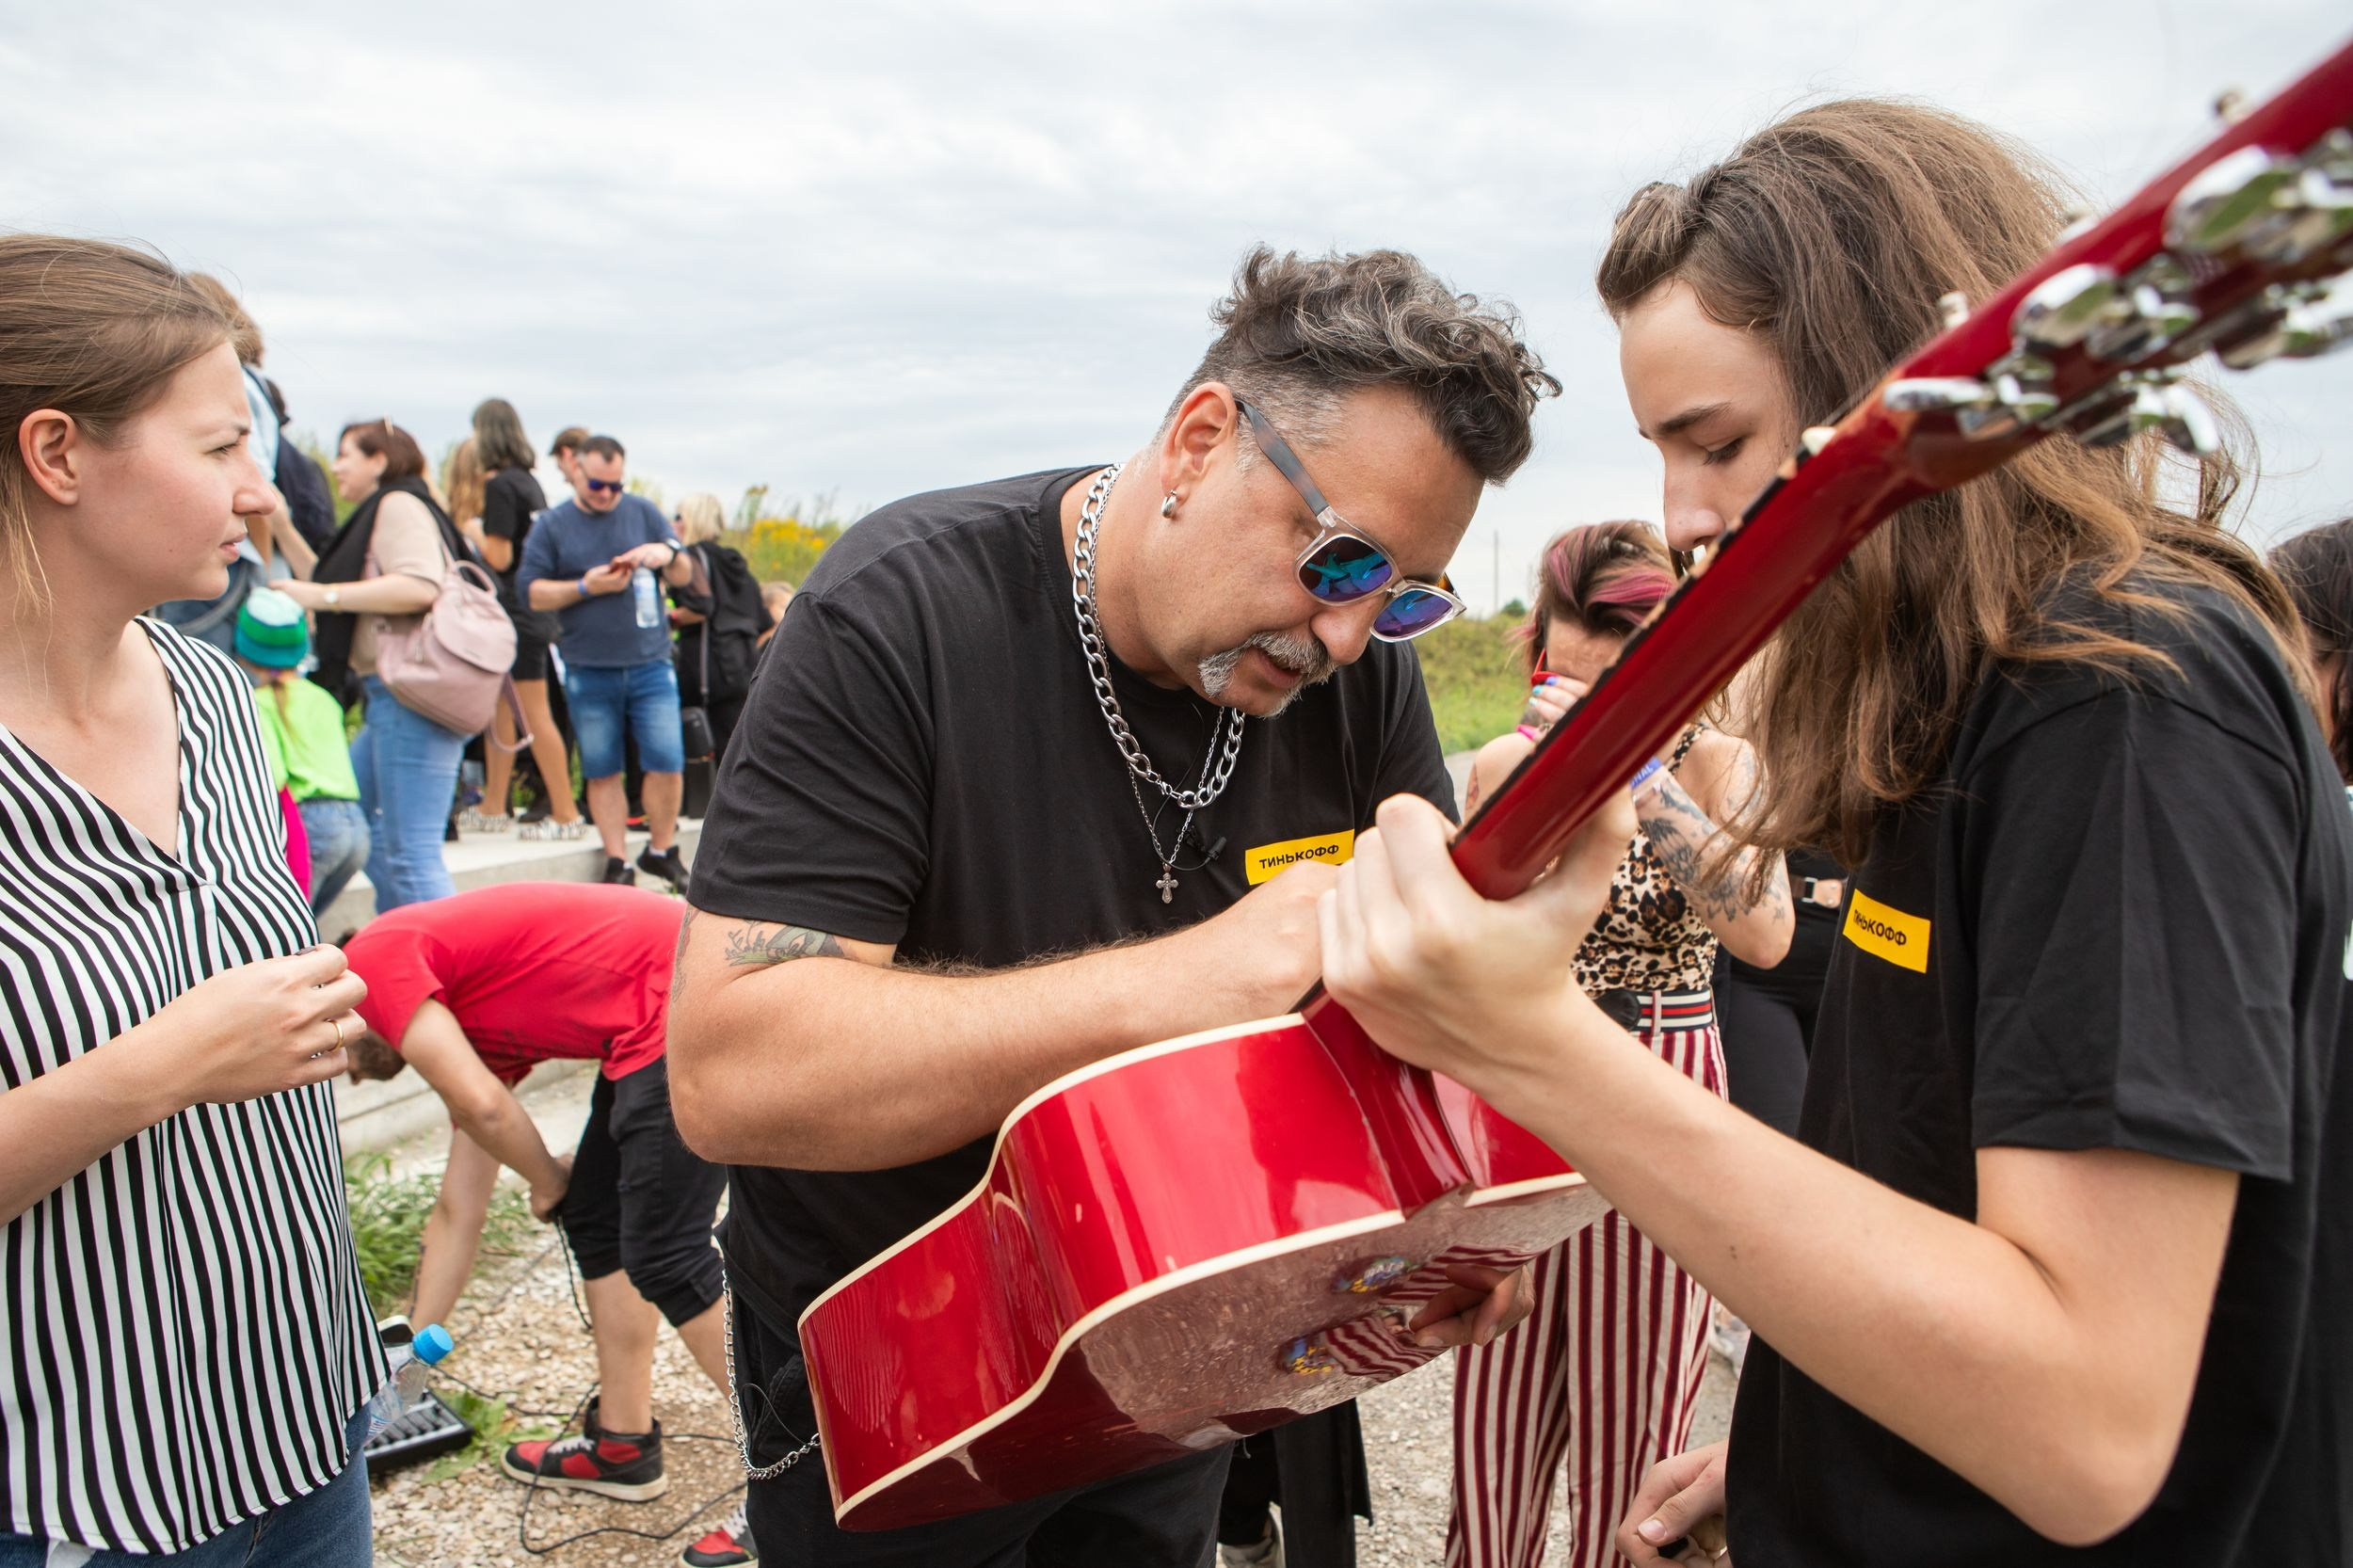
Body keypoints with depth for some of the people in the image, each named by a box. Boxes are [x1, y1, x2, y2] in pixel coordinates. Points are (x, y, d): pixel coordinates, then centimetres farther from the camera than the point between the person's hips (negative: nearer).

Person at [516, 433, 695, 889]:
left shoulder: (644, 512, 9)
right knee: (601, 770, 5)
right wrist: (586, 587, -12)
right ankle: (616, 864, 14)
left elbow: (684, 576, 11)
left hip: (651, 666, 0)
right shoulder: (552, 526, 7)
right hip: (588, 673, 0)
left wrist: (669, 554, -12)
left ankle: (662, 851, 13)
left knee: (667, 763, -5)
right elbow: (529, 591, 1)